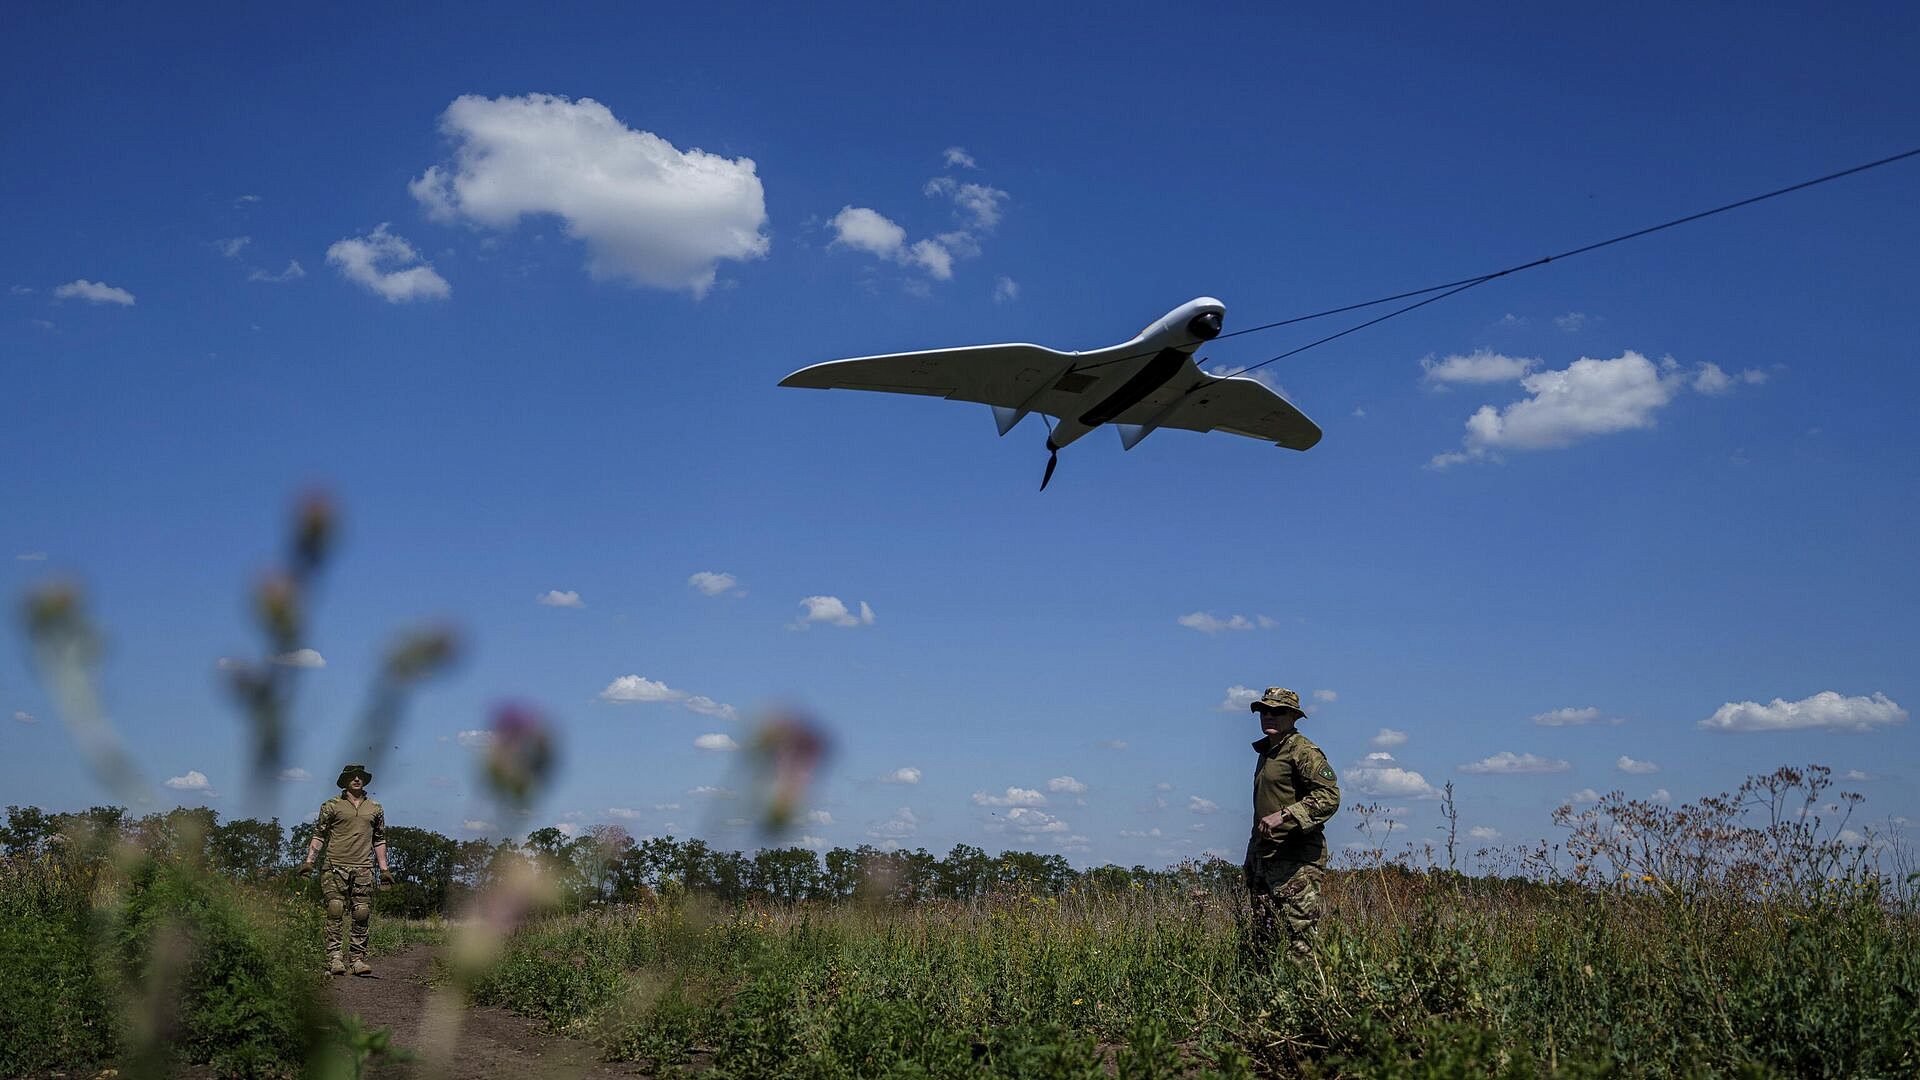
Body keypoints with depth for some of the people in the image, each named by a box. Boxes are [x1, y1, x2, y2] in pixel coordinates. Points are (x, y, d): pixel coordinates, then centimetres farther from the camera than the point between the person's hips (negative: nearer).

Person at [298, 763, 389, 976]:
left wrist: (384, 869, 15)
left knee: (362, 915, -1)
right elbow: (319, 835, 8)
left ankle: (358, 960, 2)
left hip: (363, 869, 2)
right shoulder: (331, 806, 8)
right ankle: (334, 959, -4)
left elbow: (379, 840, 20)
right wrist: (309, 861, -2)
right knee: (334, 912, -7)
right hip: (336, 866, -2)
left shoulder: (375, 809, 16)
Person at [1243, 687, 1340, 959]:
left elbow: (1329, 796, -20)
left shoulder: (1303, 751, -8)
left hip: (1296, 860, -9)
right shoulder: (1267, 752, 20)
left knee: (1298, 939, -12)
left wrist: (1284, 815, -27)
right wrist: (1251, 858, 23)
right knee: (1262, 940, 9)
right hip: (1262, 856, 9)